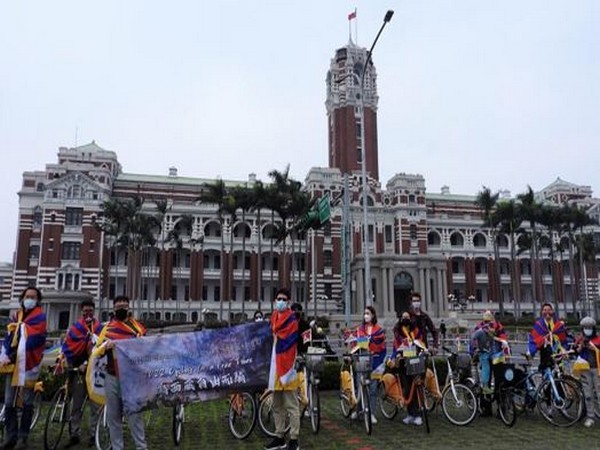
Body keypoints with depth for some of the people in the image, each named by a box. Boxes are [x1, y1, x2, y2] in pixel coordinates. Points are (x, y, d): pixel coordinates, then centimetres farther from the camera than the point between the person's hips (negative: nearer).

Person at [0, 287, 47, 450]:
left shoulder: (39, 317, -4)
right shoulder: (16, 317, 15)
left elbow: (33, 341, -12)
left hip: (28, 363, -5)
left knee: (27, 402, 3)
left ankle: (22, 437, 11)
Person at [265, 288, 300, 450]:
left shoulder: (292, 319, -10)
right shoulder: (273, 317, 13)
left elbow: (290, 345, -15)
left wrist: (289, 369, -19)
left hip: (286, 365, -8)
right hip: (275, 365, 8)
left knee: (291, 405, -1)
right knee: (277, 405, 15)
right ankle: (279, 437, 25)